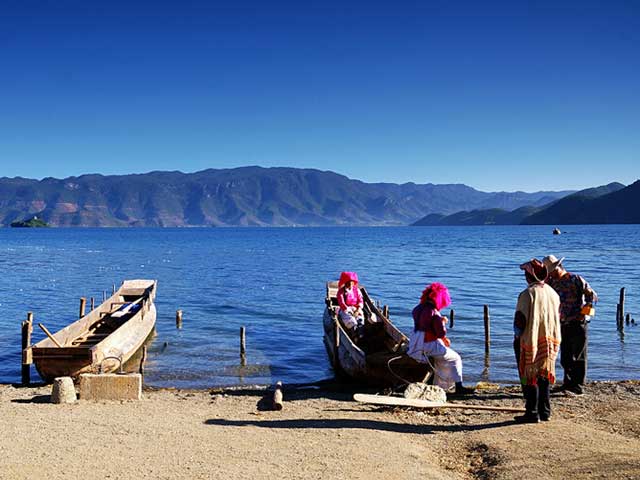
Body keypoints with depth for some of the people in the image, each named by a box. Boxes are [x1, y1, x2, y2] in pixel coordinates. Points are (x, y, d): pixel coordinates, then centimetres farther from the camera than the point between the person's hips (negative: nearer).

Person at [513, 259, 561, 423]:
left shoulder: (528, 293, -17)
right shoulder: (552, 293, 5)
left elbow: (520, 319, -16)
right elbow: (558, 317, 12)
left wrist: (518, 337, -3)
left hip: (530, 341, -7)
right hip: (548, 342, 7)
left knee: (529, 378, 1)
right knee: (544, 376, 15)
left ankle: (532, 413, 3)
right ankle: (545, 411, 21)